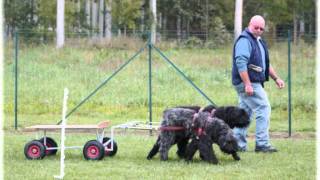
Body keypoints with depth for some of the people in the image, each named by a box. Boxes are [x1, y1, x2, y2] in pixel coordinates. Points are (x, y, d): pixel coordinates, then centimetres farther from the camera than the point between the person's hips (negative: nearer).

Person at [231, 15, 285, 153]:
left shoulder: (259, 41, 20)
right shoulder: (244, 40, -13)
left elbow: (265, 63, 29)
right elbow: (241, 63, -23)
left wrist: (276, 78, 21)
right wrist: (247, 84, -27)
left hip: (253, 83, 10)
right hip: (248, 84, -10)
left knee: (244, 113, 10)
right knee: (263, 109, -11)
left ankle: (238, 144, 13)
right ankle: (262, 144, -10)